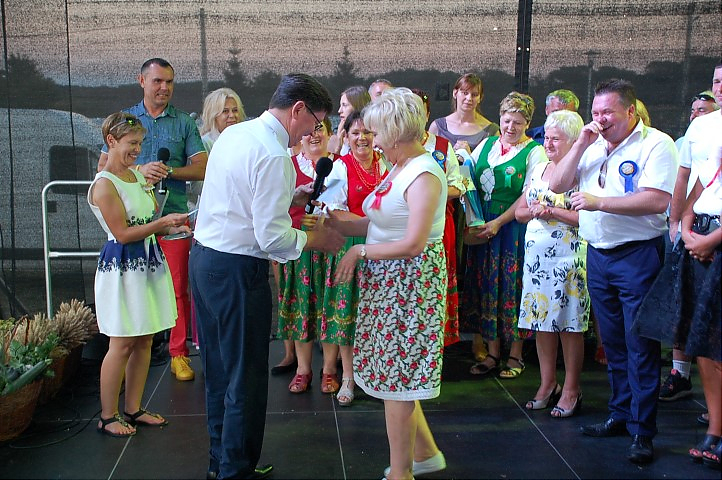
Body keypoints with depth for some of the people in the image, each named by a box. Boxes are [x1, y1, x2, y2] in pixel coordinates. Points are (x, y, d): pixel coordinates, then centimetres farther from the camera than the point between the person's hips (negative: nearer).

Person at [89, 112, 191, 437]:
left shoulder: (139, 175, 12)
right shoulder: (104, 185, -12)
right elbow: (122, 233, -15)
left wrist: (177, 226, -2)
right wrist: (163, 223, -18)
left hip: (148, 263, 8)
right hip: (122, 268, -8)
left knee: (144, 340, 10)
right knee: (122, 344, -1)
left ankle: (133, 410, 22)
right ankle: (107, 417, 13)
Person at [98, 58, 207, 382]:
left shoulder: (184, 122, 9)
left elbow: (201, 168, 2)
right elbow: (104, 166, 6)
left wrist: (169, 172, -14)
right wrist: (140, 170, -11)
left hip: (173, 215, 0)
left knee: (178, 288, 0)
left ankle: (179, 353, 11)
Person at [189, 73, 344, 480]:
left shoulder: (235, 133, 9)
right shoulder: (275, 157, -19)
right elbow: (273, 237, -21)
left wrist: (292, 197, 13)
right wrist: (318, 239, -5)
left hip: (203, 257, 10)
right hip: (238, 271, -10)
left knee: (219, 369, 21)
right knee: (246, 378, 5)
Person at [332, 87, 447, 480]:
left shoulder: (424, 175, -18)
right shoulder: (399, 168, 12)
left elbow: (412, 245, -23)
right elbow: (377, 223, 10)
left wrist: (360, 250, -14)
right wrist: (337, 223, -2)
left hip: (409, 282, -9)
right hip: (386, 281, 9)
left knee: (394, 374, 1)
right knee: (391, 370, 16)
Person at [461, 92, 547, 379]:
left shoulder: (534, 151, -3)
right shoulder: (486, 145, 11)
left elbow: (529, 196, -10)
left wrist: (498, 223, -17)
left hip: (514, 228, -4)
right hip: (483, 228, 5)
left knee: (513, 288, 1)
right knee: (487, 288, 7)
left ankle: (515, 356, 14)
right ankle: (492, 353, 19)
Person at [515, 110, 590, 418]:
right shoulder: (538, 170, 14)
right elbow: (520, 212, 16)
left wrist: (552, 212, -15)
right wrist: (534, 211, -4)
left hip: (568, 256, -6)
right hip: (536, 254, 7)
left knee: (569, 323, -1)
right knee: (541, 320, 10)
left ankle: (571, 389, 11)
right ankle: (548, 384, 22)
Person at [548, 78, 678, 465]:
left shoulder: (655, 144, -8)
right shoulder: (593, 148, 13)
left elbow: (658, 200, -20)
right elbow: (556, 185, 8)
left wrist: (599, 202, -19)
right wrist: (580, 145, -2)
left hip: (637, 255, -7)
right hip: (597, 255, 7)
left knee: (640, 345, -2)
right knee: (612, 341, 14)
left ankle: (642, 430, 7)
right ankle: (621, 414, 27)